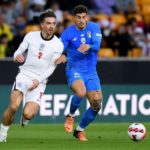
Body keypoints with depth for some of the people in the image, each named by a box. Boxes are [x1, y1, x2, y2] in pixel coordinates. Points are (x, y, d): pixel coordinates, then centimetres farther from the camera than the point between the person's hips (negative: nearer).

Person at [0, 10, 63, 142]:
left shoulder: (58, 45, -4)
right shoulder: (31, 36, 1)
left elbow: (52, 67, -3)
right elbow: (18, 52, 8)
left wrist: (38, 80, -17)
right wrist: (17, 56, -17)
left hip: (39, 81, -1)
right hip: (24, 75, 1)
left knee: (28, 114, -18)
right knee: (13, 106, -24)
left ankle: (25, 118, 21)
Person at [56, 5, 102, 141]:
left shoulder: (94, 28, -1)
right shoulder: (68, 33, -6)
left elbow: (97, 46, -17)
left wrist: (89, 46, -41)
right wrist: (62, 56, -38)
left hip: (91, 72, 3)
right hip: (74, 70, -3)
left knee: (96, 105, -4)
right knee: (81, 92, -34)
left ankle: (80, 130, 20)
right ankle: (70, 116, -4)